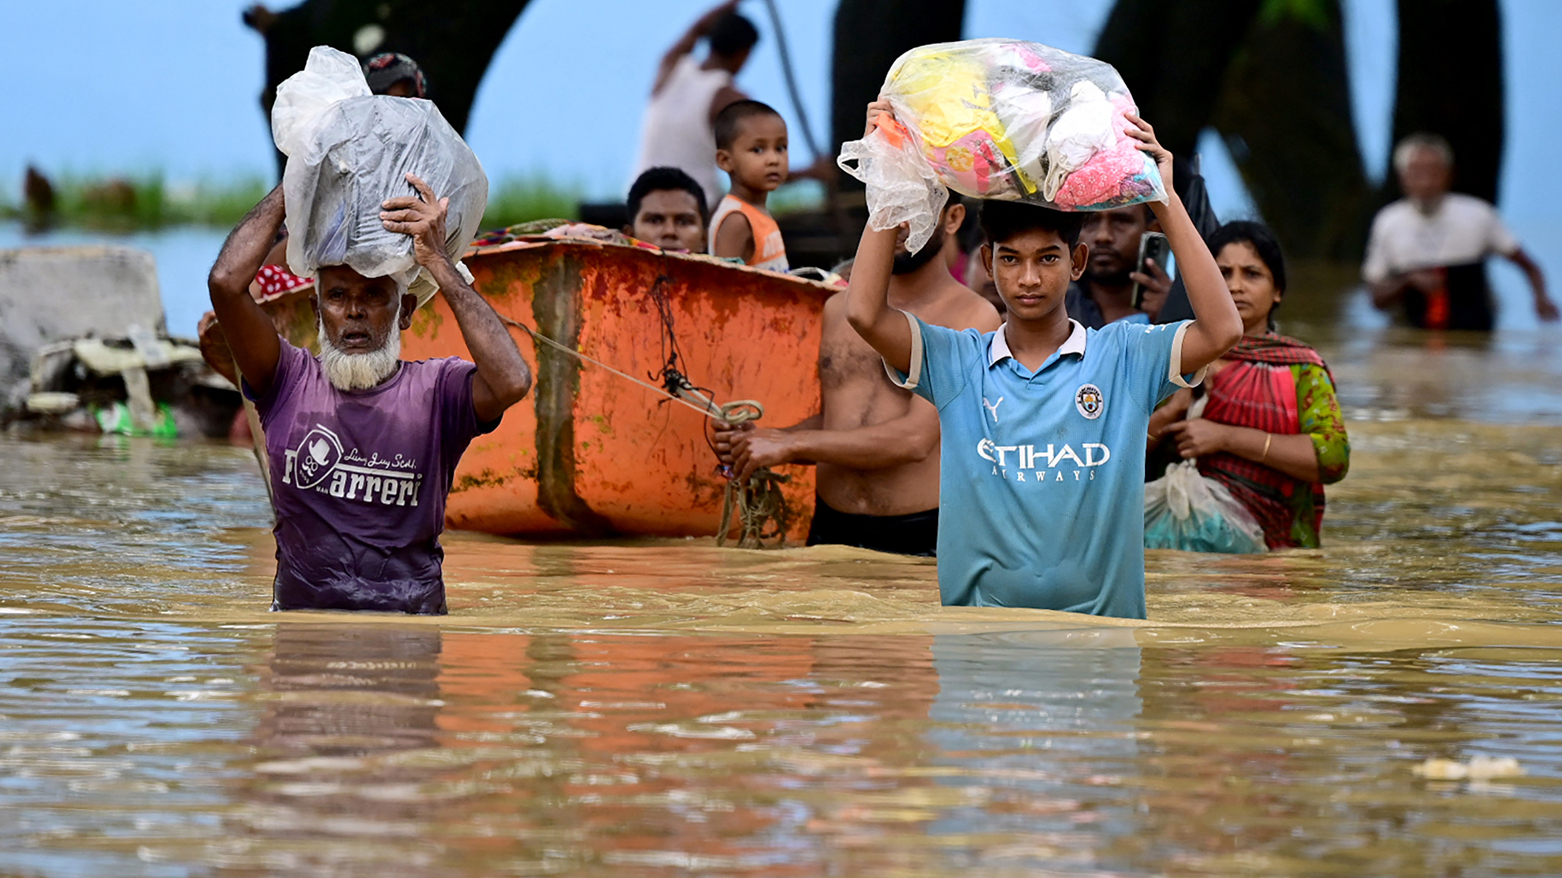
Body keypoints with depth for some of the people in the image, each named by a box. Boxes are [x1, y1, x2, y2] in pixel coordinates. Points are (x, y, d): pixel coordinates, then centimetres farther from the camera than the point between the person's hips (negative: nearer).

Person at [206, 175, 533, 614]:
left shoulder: (436, 389, 2)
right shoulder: (291, 382, 5)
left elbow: (512, 382, -21)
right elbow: (227, 281, -8)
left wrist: (438, 262, -15)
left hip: (410, 624, -1)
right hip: (302, 620, 1)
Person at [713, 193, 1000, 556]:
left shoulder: (973, 318, -3)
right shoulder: (839, 308, 16)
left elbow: (915, 438, -13)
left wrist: (792, 444, -11)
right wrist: (761, 439, 6)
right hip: (830, 535, 5)